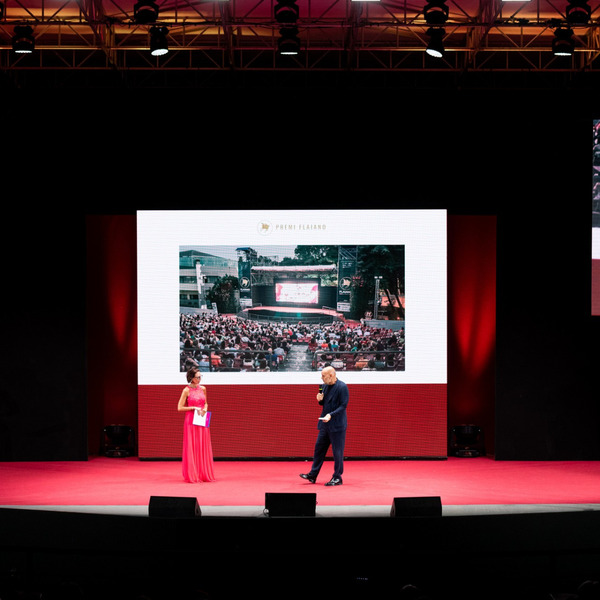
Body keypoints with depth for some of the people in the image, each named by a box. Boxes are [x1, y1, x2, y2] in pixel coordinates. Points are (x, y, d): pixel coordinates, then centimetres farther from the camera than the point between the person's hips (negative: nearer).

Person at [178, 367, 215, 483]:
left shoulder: (202, 389, 9)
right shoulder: (186, 390, -6)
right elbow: (180, 408, -6)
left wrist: (205, 409, 0)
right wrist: (194, 408, -13)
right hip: (191, 421, -5)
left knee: (203, 447, 6)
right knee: (192, 448, -2)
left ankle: (204, 474, 12)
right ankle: (192, 476, 3)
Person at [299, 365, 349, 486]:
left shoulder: (342, 387, -14)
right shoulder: (326, 386, 10)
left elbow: (343, 406, -17)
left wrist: (331, 415, -26)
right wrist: (320, 400, -2)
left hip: (337, 425, -8)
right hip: (325, 424, 8)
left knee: (337, 451, -1)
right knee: (319, 448, 11)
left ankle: (337, 478, 8)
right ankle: (312, 475, 18)